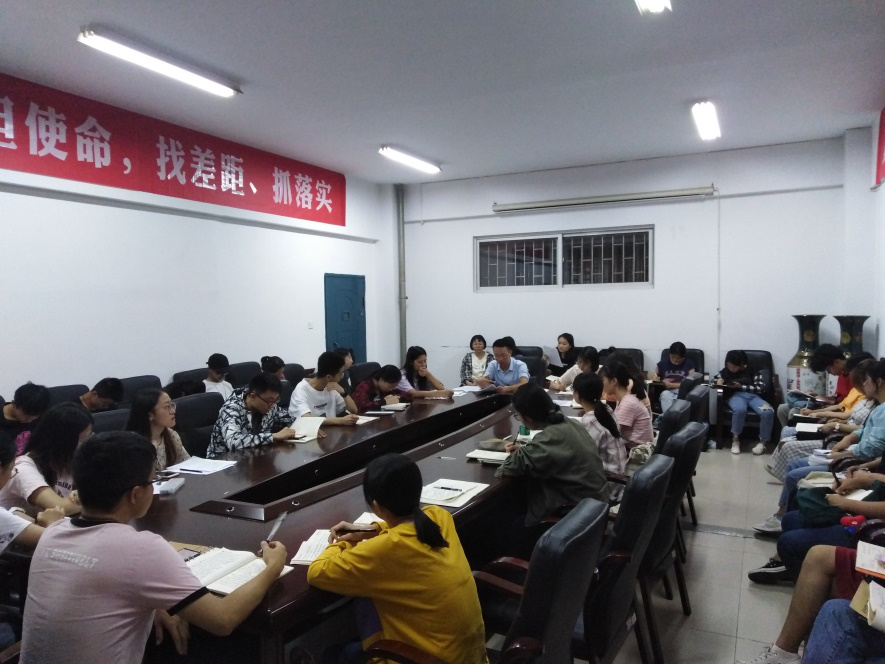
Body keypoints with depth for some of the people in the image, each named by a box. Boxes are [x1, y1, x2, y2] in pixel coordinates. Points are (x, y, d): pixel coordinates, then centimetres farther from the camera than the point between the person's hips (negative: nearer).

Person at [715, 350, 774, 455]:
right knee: (740, 409, -40)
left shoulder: (753, 371, 5)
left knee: (768, 412, -32)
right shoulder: (726, 371, 10)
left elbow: (761, 388, -1)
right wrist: (718, 382, -3)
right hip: (736, 395, 0)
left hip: (753, 395, 1)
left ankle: (763, 441, -11)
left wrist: (741, 386, -10)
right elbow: (717, 380, 23)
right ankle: (735, 439, -20)